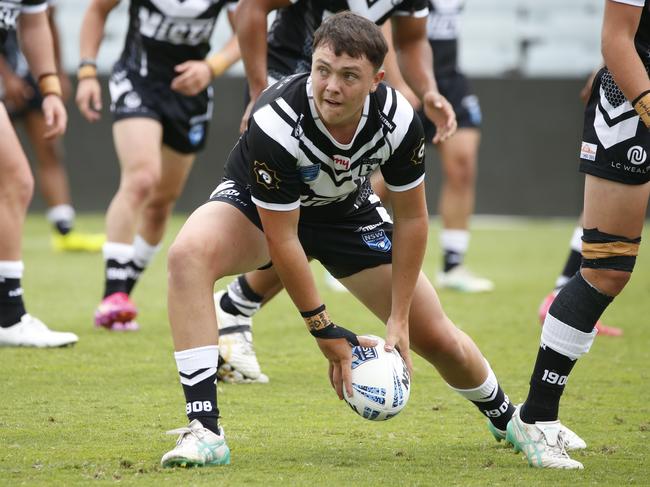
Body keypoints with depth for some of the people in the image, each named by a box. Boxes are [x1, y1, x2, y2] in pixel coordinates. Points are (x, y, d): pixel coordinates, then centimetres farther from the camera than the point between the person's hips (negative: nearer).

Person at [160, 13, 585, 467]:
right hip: (260, 206, -3)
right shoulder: (275, 123, -38)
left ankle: (505, 418, 37)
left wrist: (399, 319, -11)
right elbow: (282, 239, -30)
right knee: (187, 255, -37)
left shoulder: (398, 119, -27)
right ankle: (204, 432, -36)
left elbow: (411, 217, -12)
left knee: (437, 338, 2)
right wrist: (323, 329, -25)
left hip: (348, 210, 3)